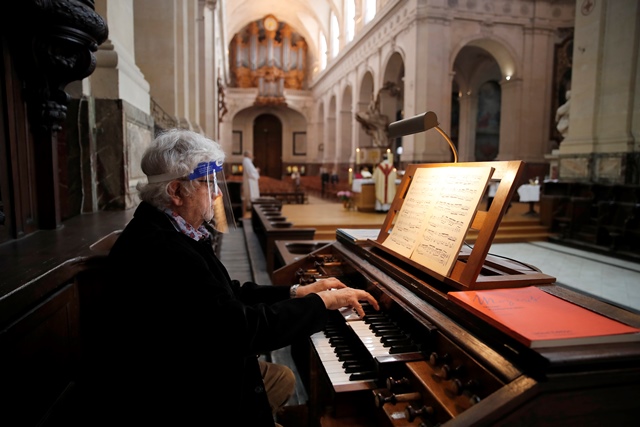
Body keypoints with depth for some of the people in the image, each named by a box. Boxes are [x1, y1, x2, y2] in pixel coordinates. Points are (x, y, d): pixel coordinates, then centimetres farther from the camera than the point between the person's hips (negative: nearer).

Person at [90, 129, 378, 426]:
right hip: (163, 401, -9)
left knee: (282, 379, 18)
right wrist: (323, 301, -20)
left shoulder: (168, 231, 0)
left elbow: (227, 294, 4)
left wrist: (296, 293, -1)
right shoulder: (161, 250, -31)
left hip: (179, 370, 9)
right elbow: (244, 328, -30)